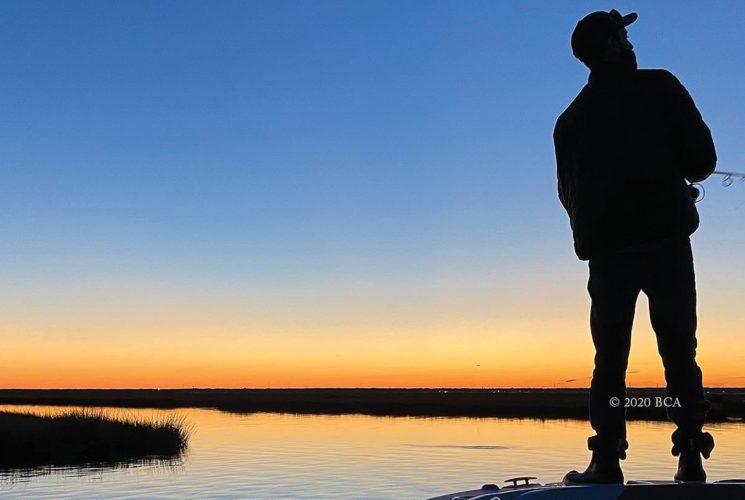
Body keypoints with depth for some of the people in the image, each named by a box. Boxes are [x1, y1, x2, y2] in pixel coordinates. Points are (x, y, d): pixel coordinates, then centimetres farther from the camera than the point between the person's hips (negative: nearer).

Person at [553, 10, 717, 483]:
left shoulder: (570, 119, 13)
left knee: (610, 359, 6)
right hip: (665, 239, -2)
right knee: (679, 353, 4)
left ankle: (607, 463, 1)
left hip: (605, 251, 3)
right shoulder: (659, 88, 2)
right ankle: (691, 460, 2)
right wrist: (670, 175, 17)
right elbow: (703, 159, -2)